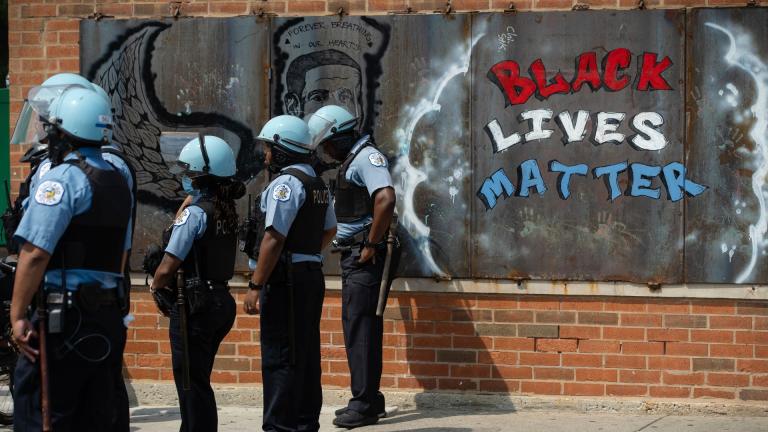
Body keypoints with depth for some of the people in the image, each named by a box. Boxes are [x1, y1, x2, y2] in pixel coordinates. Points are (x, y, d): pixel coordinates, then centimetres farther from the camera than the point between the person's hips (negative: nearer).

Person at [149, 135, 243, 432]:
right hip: (222, 300, 8)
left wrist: (156, 286, 2)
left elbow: (168, 268, -17)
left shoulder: (195, 213, -16)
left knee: (192, 383, 0)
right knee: (198, 380, 18)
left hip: (196, 306, -8)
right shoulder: (227, 211, 8)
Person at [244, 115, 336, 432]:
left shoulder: (285, 184, -14)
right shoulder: (318, 185, 14)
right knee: (306, 354, 14)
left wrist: (255, 286, -20)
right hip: (313, 276, 9)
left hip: (287, 279, -9)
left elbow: (274, 239, -21)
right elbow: (329, 230, 28)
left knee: (279, 358, -7)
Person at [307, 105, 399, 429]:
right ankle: (368, 398, 20)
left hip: (366, 257, -10)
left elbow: (386, 199, -28)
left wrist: (372, 245, -22)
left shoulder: (367, 157, -13)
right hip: (353, 256, 10)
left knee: (360, 328, -8)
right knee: (356, 327, 13)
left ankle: (364, 405, -5)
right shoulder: (351, 161, 18)